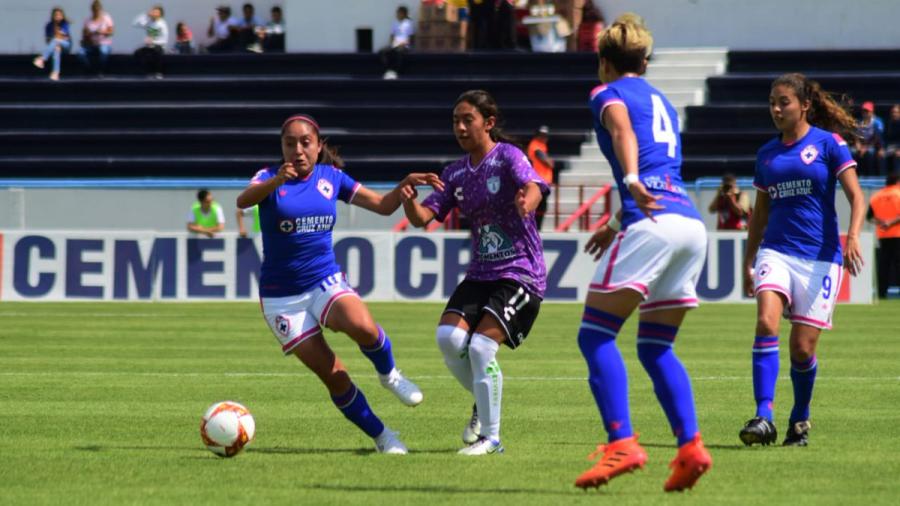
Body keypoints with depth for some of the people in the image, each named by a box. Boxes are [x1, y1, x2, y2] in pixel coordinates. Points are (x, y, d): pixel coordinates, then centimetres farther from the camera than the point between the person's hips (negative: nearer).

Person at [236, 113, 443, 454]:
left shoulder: (331, 178, 5)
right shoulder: (270, 178, -6)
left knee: (363, 327, -32)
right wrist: (276, 181, -48)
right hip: (281, 295, -2)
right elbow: (244, 201, -28)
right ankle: (380, 436, 9)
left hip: (327, 282, 2)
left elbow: (383, 205, 10)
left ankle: (389, 374, -1)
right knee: (333, 375, -8)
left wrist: (407, 183, -10)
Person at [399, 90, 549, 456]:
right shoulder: (456, 173, 10)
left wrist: (526, 201, -54)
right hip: (480, 272, 6)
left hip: (521, 272, -6)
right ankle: (483, 402, 12)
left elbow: (533, 186, -29)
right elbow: (423, 217, 4)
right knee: (448, 337, -15)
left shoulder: (507, 156, -9)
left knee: (481, 346, -21)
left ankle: (490, 437, -7)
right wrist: (409, 200, -20)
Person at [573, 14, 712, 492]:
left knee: (595, 335, -4)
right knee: (655, 348, 15)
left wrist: (631, 181, -33)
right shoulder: (662, 102, 29)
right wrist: (616, 223, 48)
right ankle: (690, 446, -3)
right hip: (692, 224, 7)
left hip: (653, 224, -7)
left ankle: (622, 443, -19)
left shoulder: (608, 94, 7)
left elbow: (622, 130, -15)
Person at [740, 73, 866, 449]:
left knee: (802, 347, -3)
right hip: (776, 251, 3)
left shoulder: (828, 143, 0)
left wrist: (853, 237, -21)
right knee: (766, 323, -22)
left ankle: (800, 421, 21)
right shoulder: (767, 154, 13)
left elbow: (856, 196, -5)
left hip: (820, 257, -3)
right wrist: (748, 262, 20)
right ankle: (764, 416, -27)